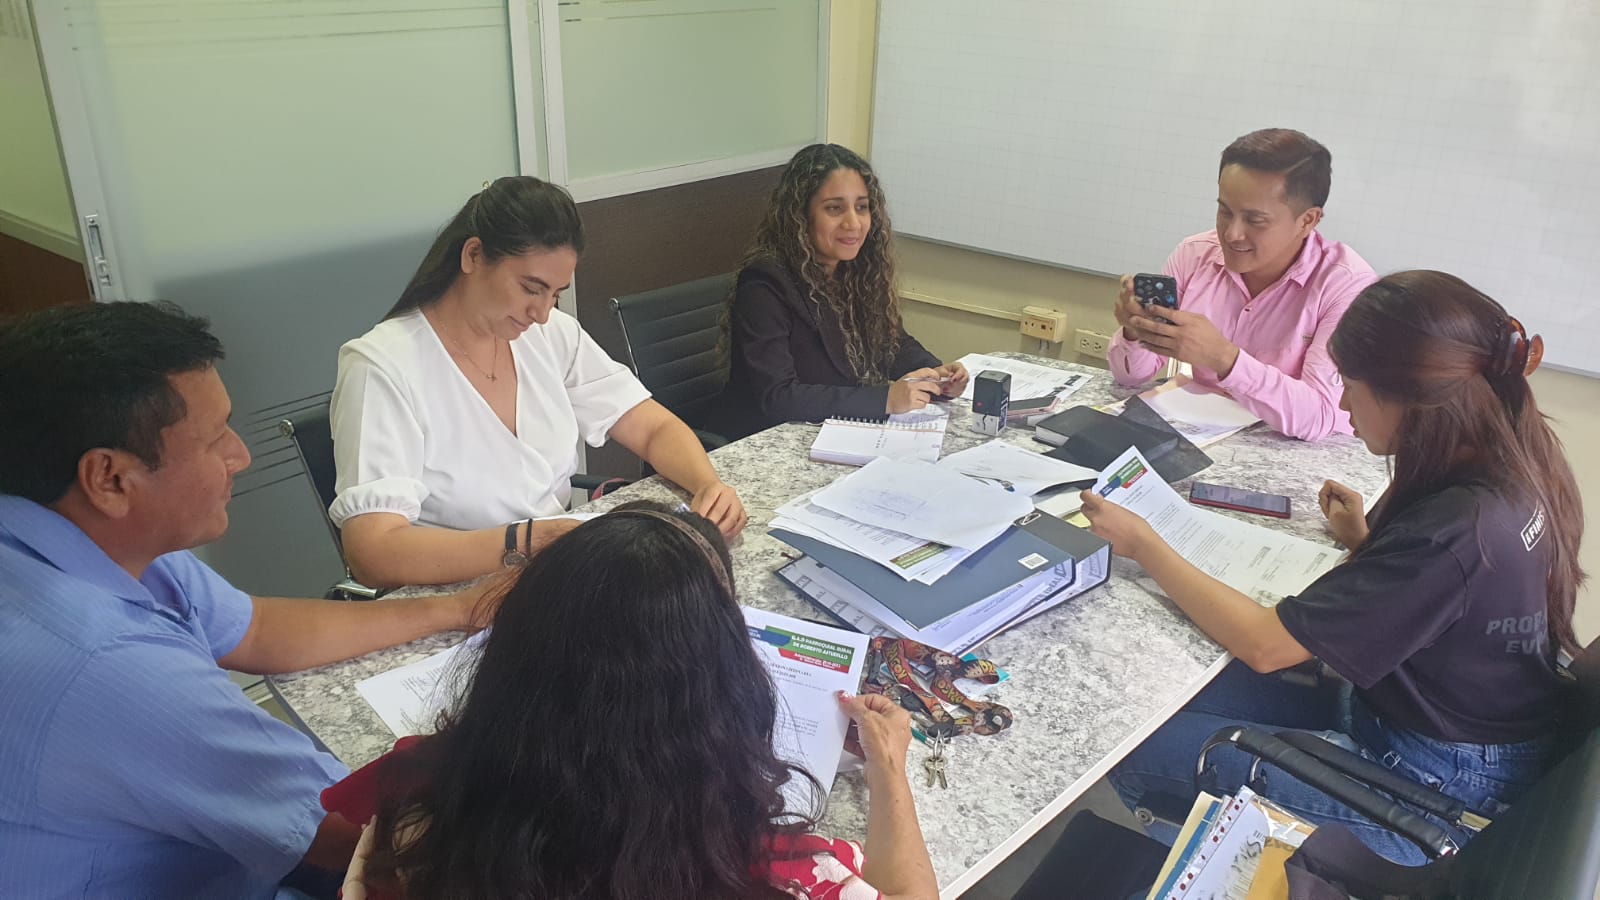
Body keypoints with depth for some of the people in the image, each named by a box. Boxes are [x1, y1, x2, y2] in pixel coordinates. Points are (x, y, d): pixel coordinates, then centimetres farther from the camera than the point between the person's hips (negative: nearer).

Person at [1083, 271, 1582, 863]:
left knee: (1136, 749, -7)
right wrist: (1369, 545, 5)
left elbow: (1265, 644, -25)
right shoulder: (1515, 467, -6)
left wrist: (1142, 546, -19)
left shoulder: (1451, 531, -33)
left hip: (1425, 792, -9)